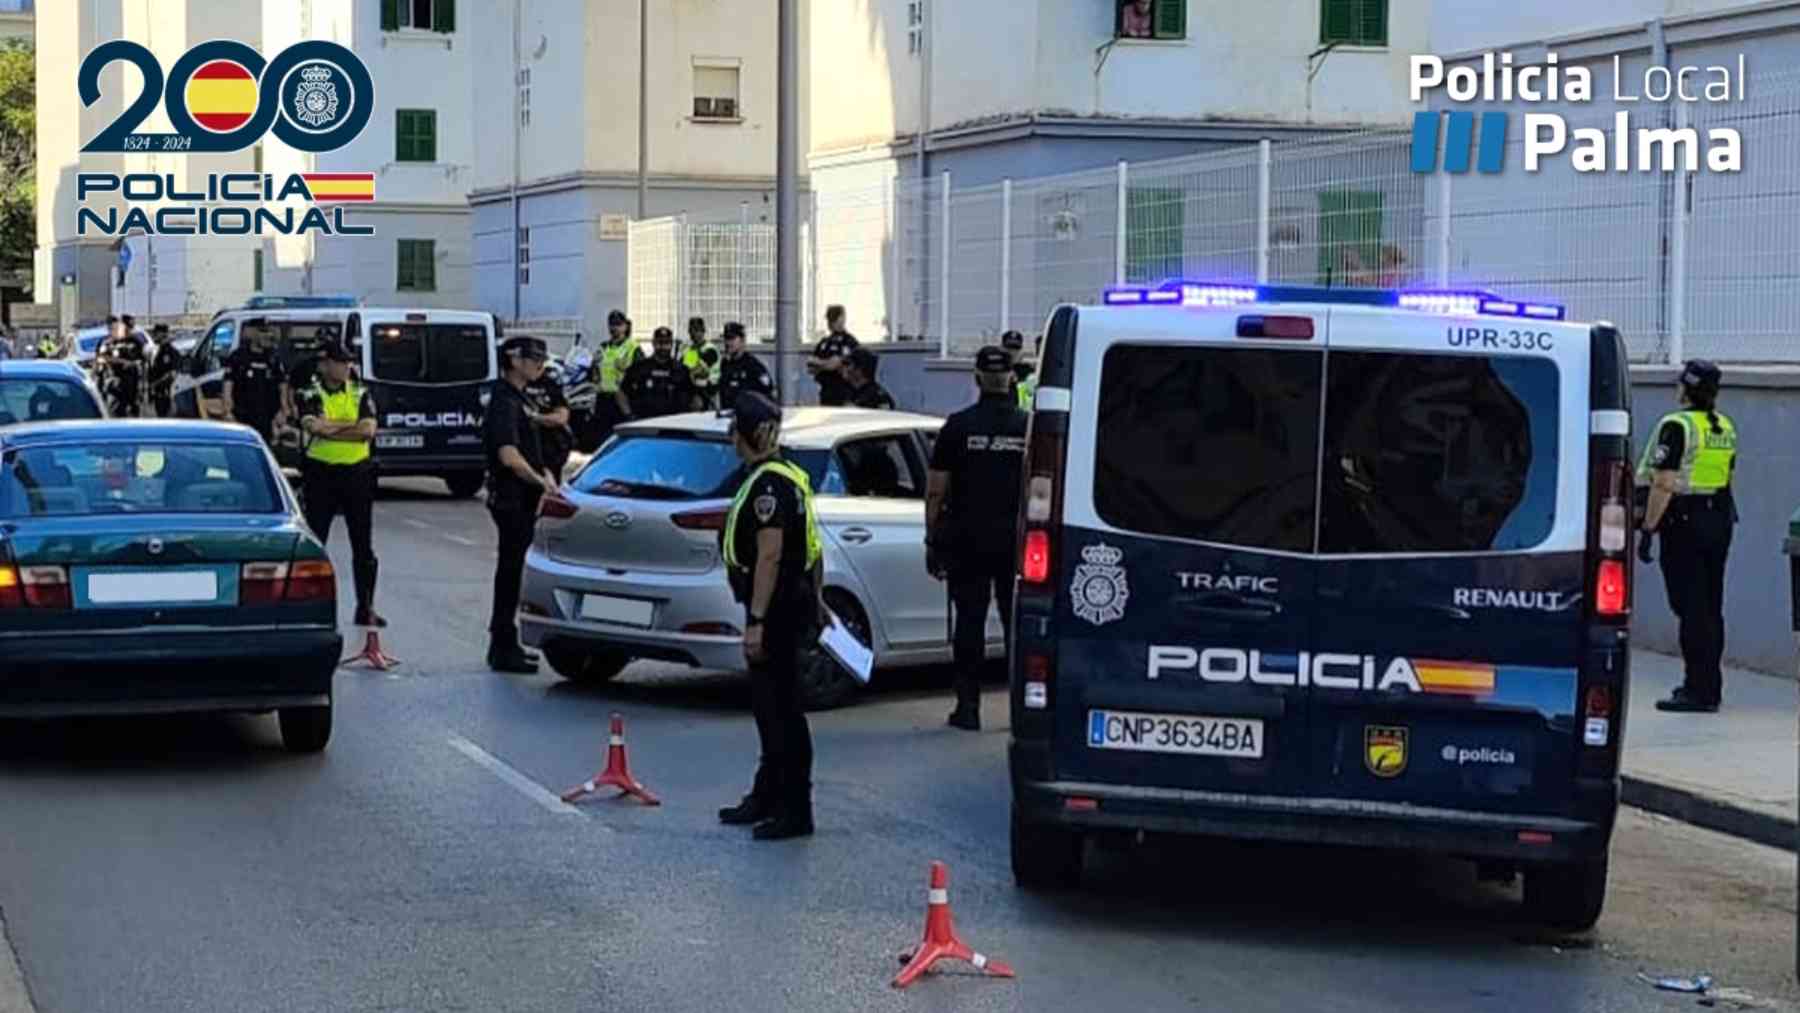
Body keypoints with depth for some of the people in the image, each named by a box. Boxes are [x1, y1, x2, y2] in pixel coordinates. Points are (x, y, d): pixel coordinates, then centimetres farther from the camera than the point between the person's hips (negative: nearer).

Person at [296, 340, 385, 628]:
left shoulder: (361, 394, 9)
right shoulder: (309, 396, 0)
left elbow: (369, 430, -7)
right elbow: (313, 426, -17)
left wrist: (331, 427, -12)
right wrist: (352, 425, -15)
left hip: (357, 474, 3)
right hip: (321, 473, -3)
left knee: (363, 545, 6)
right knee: (315, 540, 1)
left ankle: (366, 608, 13)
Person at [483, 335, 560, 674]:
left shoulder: (517, 399, 15)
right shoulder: (505, 402, -16)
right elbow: (509, 456, -26)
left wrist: (544, 474, 8)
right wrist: (541, 481, -20)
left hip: (522, 499, 10)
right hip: (510, 499, -10)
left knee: (511, 571, 15)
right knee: (511, 571, -5)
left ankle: (503, 643, 23)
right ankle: (504, 649, -1)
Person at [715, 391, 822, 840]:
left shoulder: (768, 484, -18)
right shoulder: (772, 477, 14)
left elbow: (770, 556, -22)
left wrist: (756, 622, -23)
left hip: (778, 607, -10)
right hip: (789, 601, 10)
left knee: (781, 706, -6)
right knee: (768, 703, 17)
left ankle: (796, 811, -1)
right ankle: (767, 796, 28)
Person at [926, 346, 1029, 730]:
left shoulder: (958, 427, -3)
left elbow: (935, 492, -3)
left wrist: (932, 540, 4)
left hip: (967, 542, -1)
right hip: (1016, 540, 1)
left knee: (969, 622, 3)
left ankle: (968, 706, 2)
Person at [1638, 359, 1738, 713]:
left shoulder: (1676, 426, -15)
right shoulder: (1727, 428, 10)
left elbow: (1664, 485, -19)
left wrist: (1647, 529, -16)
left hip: (1684, 523, -8)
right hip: (1719, 520, 8)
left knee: (1690, 608, -6)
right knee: (1711, 607, 14)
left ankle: (1699, 691, -7)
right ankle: (1709, 684, 21)